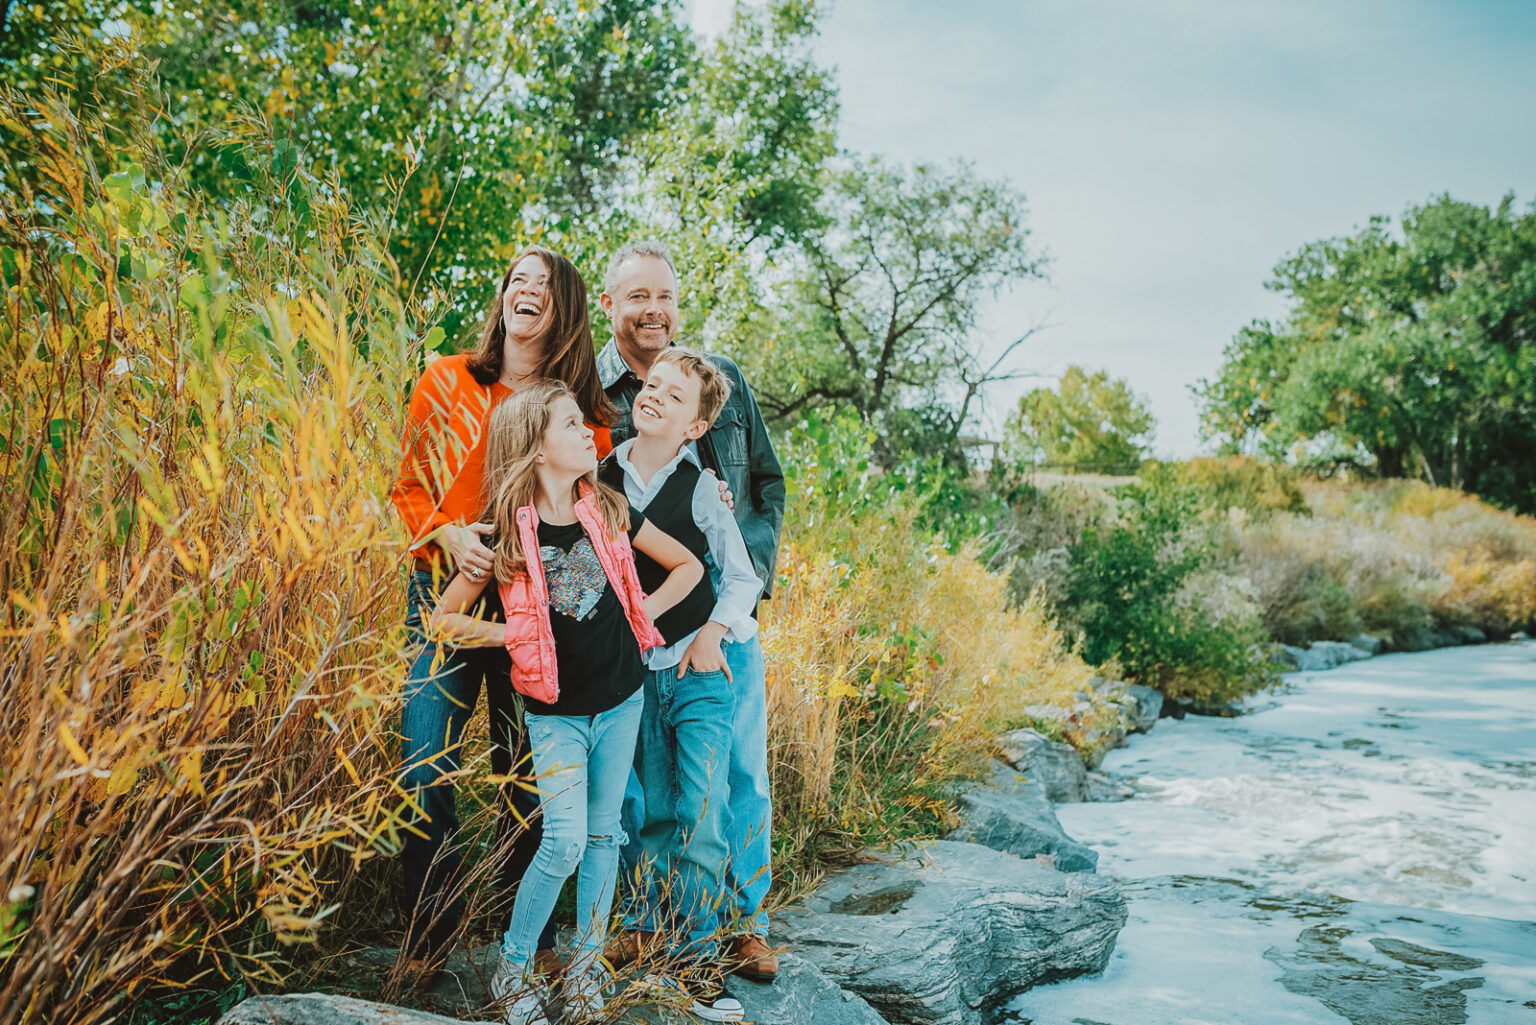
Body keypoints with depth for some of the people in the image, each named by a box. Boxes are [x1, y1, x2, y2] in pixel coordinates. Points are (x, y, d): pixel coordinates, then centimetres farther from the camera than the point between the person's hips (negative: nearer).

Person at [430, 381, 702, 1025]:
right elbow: (445, 619, -5)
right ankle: (513, 967, 10)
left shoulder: (610, 513, -2)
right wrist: (516, 636, -11)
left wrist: (640, 614, -1)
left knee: (603, 832, 10)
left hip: (621, 700, 3)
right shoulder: (508, 535, -11)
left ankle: (587, 959, 26)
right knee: (565, 839, -10)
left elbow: (688, 567, 8)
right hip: (555, 711, -3)